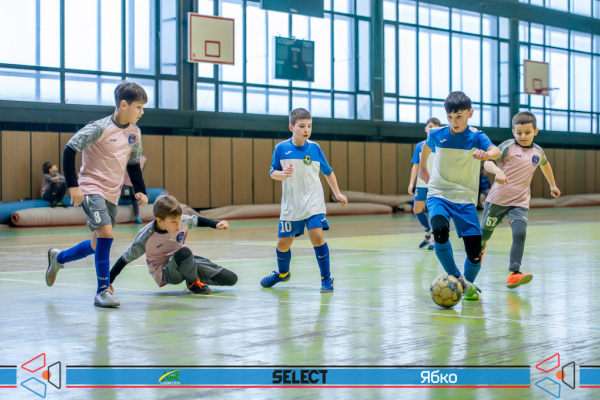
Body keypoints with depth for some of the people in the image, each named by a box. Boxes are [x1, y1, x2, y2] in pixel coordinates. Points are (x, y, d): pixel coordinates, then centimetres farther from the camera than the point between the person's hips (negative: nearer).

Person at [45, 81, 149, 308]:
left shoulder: (134, 133, 5)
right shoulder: (100, 128, -15)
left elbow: (133, 164, 18)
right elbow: (69, 150, -15)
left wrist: (140, 190, 5)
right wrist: (73, 185, -18)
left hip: (113, 195, 7)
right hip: (92, 189, -7)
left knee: (98, 245, 11)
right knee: (106, 232, -23)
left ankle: (58, 258, 37)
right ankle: (102, 291, -15)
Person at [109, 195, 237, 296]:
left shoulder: (182, 221, -15)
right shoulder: (146, 237, -26)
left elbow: (197, 220, 9)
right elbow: (125, 258, -16)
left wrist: (216, 224, 5)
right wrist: (109, 281, -14)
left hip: (186, 262, 5)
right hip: (164, 273, -5)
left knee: (231, 279, -3)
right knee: (183, 252, -42)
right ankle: (193, 283, -13)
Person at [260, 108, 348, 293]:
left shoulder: (314, 148, -3)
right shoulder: (281, 148, -5)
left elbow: (328, 172, 10)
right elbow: (273, 173, 2)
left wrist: (337, 193, 7)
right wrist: (282, 174, -19)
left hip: (313, 202, -1)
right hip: (291, 204, 1)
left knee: (316, 234, -20)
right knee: (283, 242, 7)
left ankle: (326, 278, -6)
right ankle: (282, 273, 38)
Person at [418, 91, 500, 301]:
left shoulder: (476, 137, -9)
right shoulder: (437, 134, -2)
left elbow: (496, 151, -30)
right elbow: (426, 146, 23)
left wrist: (486, 154, -52)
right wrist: (422, 167, 33)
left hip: (465, 199, 0)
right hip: (438, 195, 1)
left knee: (475, 254, -6)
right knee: (440, 231, -31)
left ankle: (468, 285, 27)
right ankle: (456, 278, -10)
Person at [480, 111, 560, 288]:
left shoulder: (538, 152, 7)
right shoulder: (508, 146, -7)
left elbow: (545, 165, 30)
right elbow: (488, 162, -16)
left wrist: (553, 185, 41)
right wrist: (497, 171, -36)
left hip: (520, 202, 2)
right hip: (498, 199, -2)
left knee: (520, 234, -20)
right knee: (485, 232, 11)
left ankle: (513, 273, -24)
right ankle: (480, 247, 46)